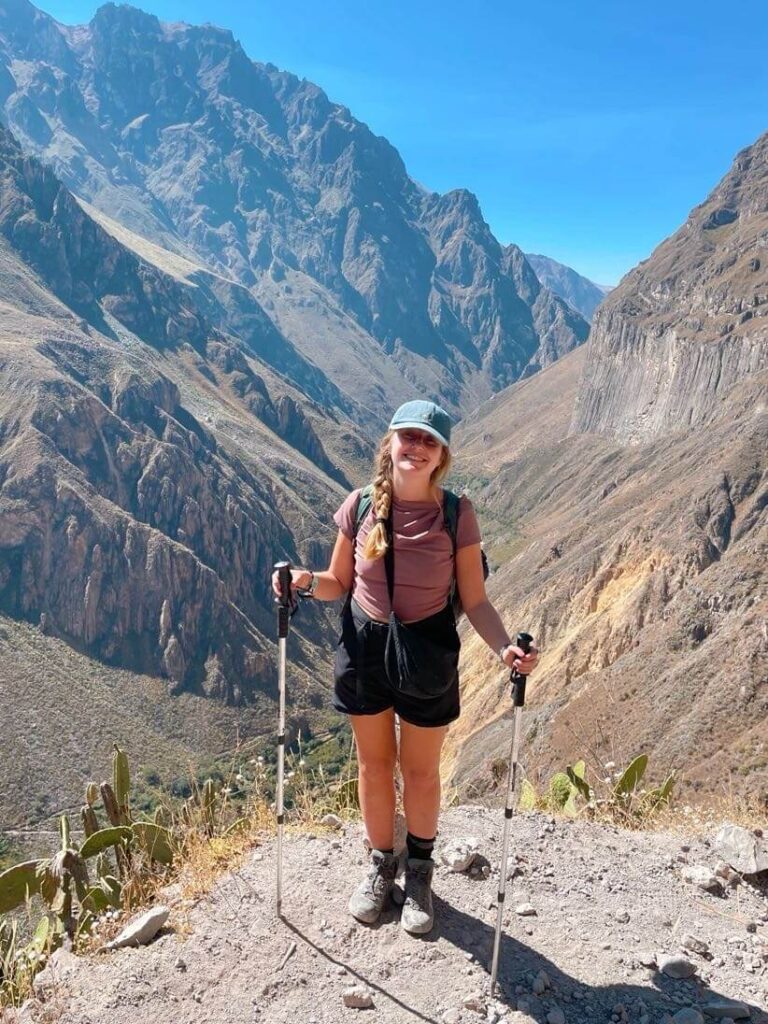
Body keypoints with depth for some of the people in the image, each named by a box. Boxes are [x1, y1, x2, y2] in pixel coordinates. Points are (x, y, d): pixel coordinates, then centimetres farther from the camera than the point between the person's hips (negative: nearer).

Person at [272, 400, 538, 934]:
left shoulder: (457, 513, -13)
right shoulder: (361, 506, -9)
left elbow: (475, 601, -10)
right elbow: (339, 583, 1)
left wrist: (505, 647, -26)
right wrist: (308, 581, -20)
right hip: (364, 648, 2)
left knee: (421, 769, 16)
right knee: (375, 765, 18)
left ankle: (419, 870, 43)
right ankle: (381, 866, 43)